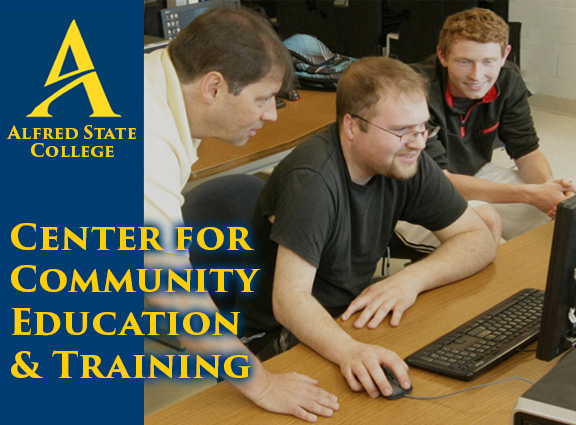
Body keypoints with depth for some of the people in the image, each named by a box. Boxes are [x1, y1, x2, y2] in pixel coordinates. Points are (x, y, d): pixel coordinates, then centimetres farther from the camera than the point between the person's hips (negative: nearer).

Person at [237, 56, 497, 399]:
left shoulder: (404, 162, -3)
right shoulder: (312, 180, -25)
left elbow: (480, 239, 1)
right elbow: (289, 298, -31)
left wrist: (412, 278, -18)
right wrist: (348, 350, -51)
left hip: (349, 320, 7)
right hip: (281, 337, -7)